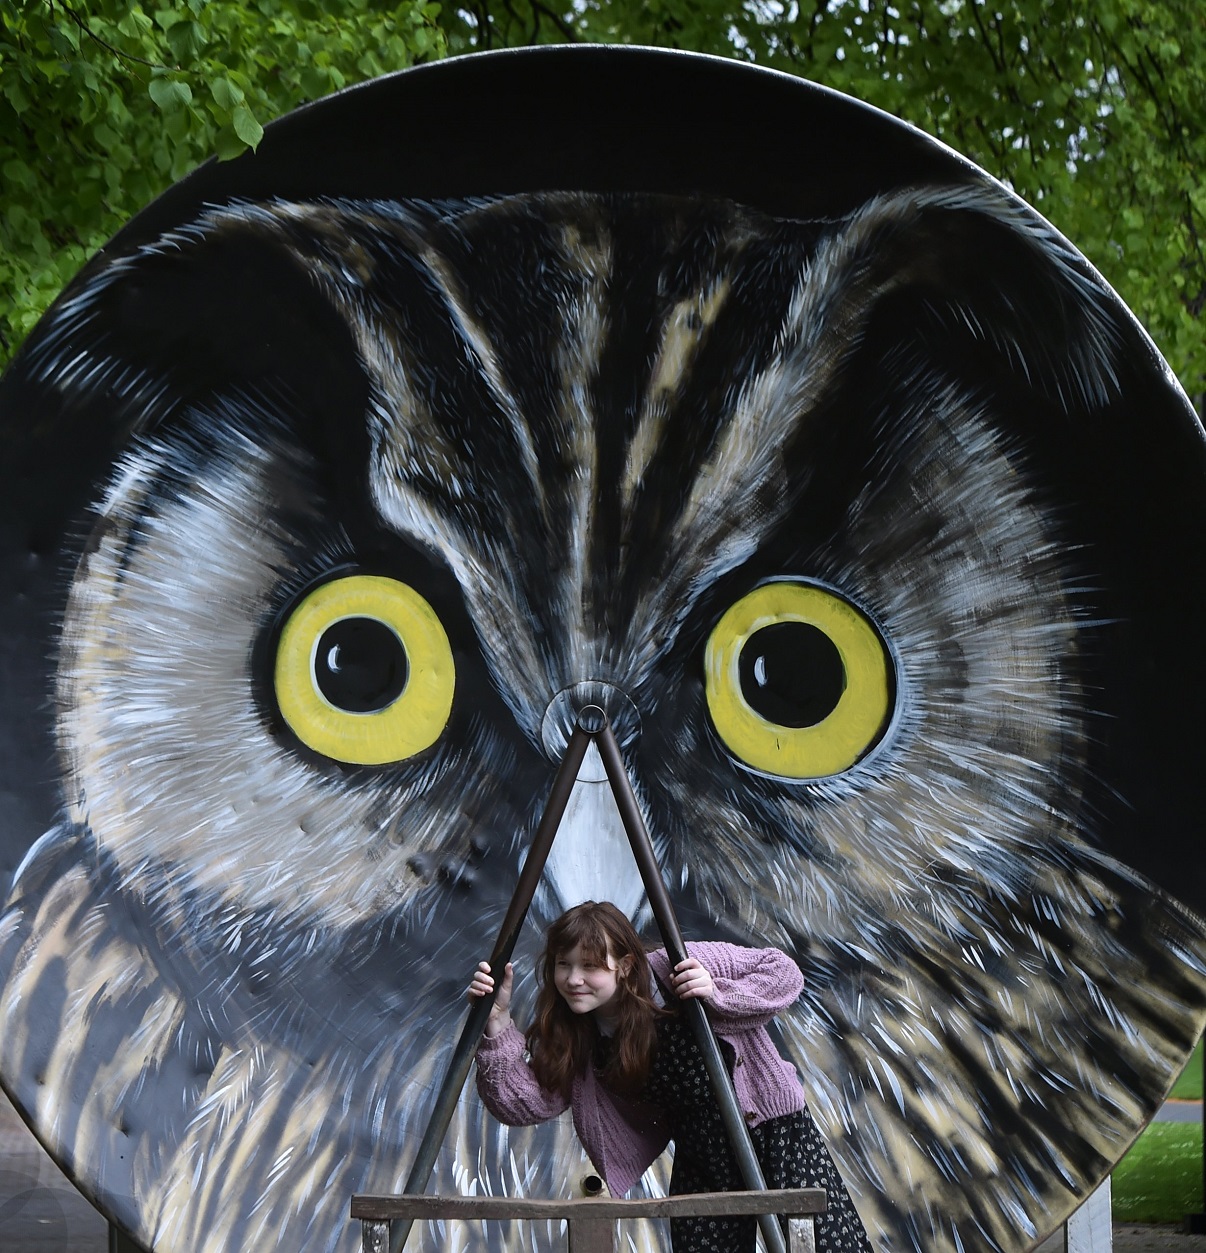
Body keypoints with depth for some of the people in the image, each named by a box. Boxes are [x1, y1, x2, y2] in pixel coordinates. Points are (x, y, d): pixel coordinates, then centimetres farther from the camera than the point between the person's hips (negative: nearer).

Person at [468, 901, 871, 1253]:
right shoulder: (575, 1037, -7)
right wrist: (497, 1021, -25)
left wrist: (718, 995, -30)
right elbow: (519, 1103, -16)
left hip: (774, 1126, -5)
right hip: (700, 1160, 5)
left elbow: (784, 973, -14)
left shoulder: (678, 969, -20)